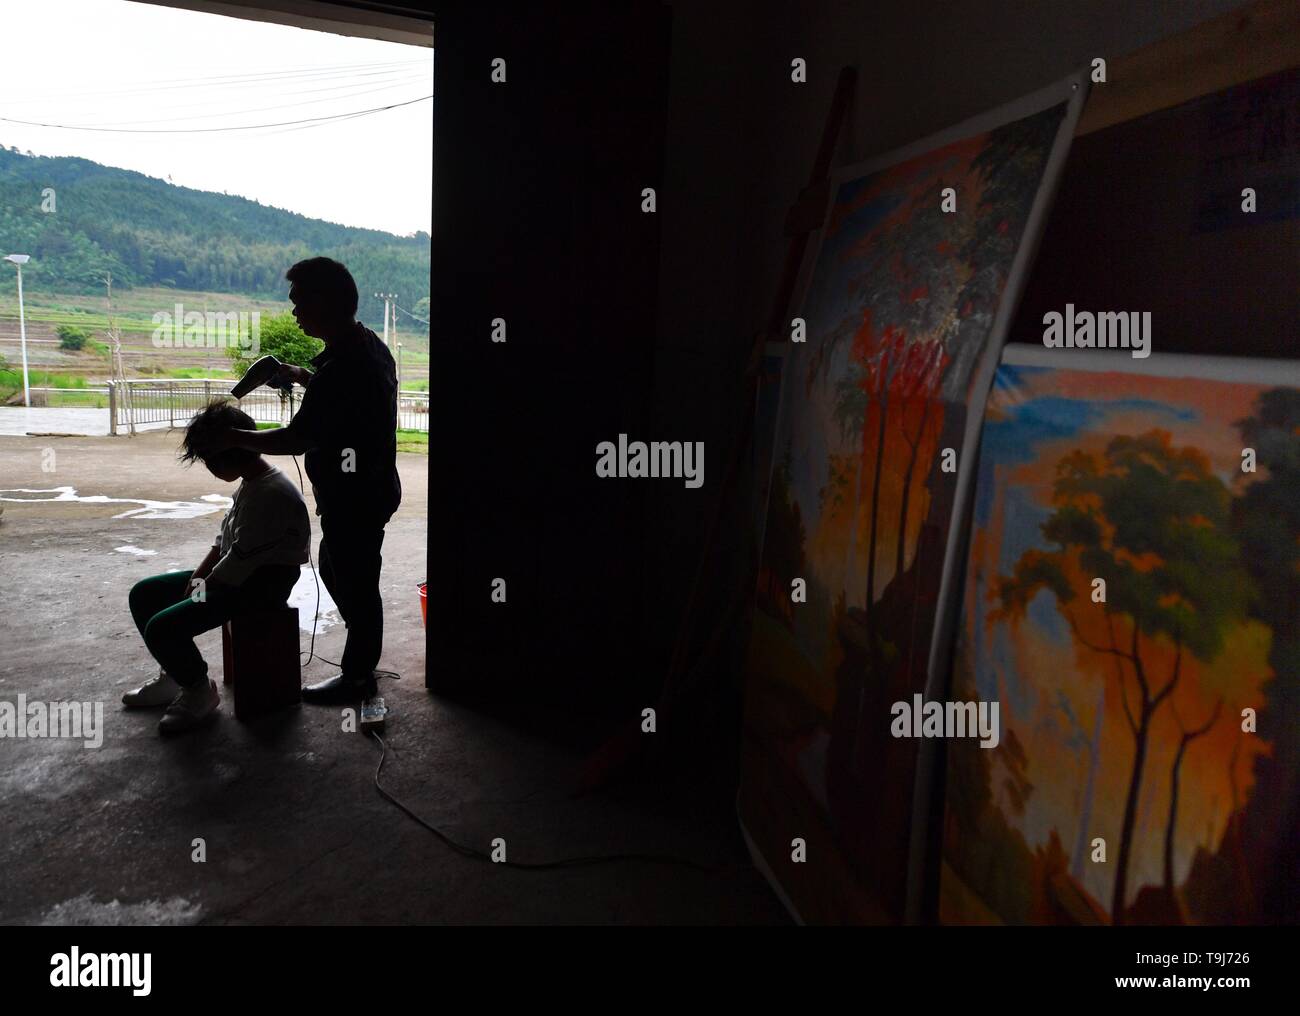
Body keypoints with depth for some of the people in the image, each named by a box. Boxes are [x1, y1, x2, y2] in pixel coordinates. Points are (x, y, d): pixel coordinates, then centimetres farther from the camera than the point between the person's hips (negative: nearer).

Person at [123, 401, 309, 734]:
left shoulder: (270, 494, -26)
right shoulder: (252, 481, 6)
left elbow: (240, 560, -24)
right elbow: (225, 537, 14)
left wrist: (201, 589, -9)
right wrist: (198, 575, 4)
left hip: (262, 584, -10)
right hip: (237, 572, 11)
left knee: (161, 628, -21)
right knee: (143, 595, 12)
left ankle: (200, 691, 4)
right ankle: (173, 677, 23)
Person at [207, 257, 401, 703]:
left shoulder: (340, 368, -28)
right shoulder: (369, 344, 4)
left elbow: (296, 439, -22)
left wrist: (233, 437, -10)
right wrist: (301, 376, 16)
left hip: (353, 500, -10)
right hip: (369, 488, 10)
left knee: (354, 582, 5)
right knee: (333, 567, 23)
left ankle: (357, 677, 23)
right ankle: (364, 653, 36)